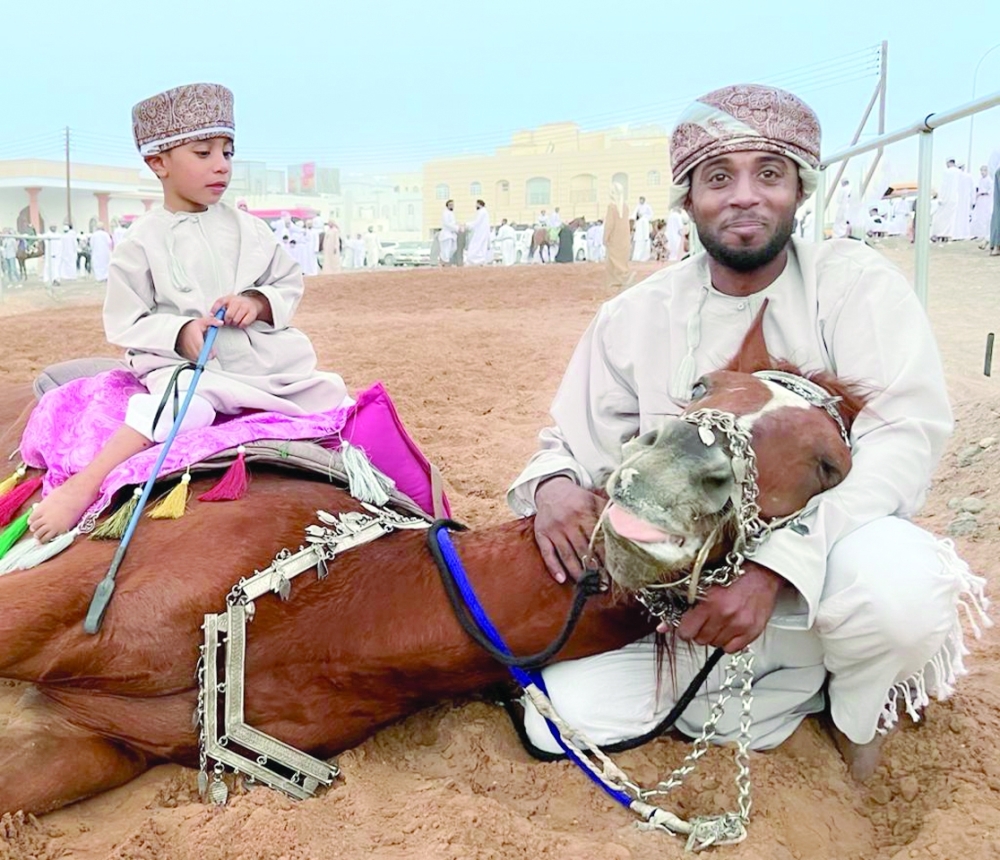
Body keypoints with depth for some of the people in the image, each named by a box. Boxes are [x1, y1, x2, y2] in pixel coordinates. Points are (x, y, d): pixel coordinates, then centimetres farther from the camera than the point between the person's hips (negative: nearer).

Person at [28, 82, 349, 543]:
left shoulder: (247, 228, 9)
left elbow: (290, 283, 12)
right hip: (188, 364, -5)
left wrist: (259, 302, -9)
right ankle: (81, 487, -36)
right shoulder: (142, 241, -1)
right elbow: (125, 324, -1)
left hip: (268, 359, 5)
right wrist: (181, 332, -19)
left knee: (330, 395, -6)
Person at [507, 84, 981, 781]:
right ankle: (811, 684, 5)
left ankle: (859, 708, 1)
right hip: (682, 586, 4)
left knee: (898, 580, -38)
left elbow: (906, 436, -18)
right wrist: (554, 485, -21)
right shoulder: (634, 317, 2)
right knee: (562, 717, -13)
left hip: (821, 566, -3)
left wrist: (775, 565, -30)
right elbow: (576, 445, 6)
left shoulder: (856, 282, -6)